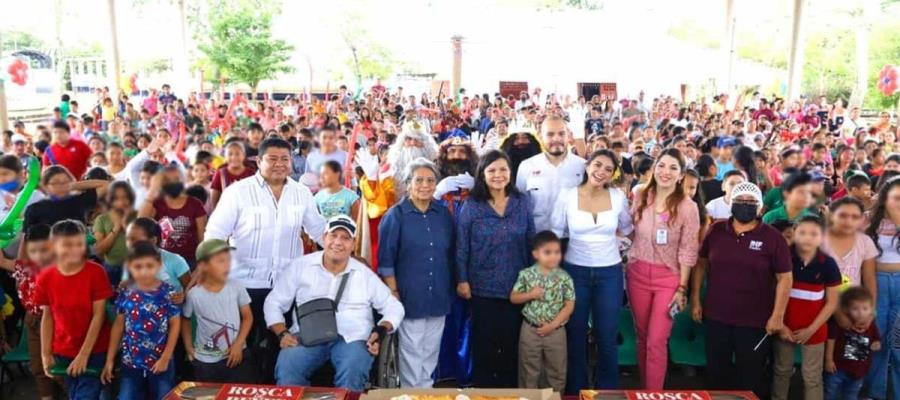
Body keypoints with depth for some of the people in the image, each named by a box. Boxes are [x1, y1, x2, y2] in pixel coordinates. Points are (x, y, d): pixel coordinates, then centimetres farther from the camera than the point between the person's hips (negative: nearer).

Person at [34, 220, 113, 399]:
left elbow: (99, 315, -13)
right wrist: (46, 353, 3)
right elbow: (47, 317, 5)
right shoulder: (45, 278, -4)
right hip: (63, 353, 4)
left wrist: (84, 354, -14)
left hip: (94, 352, -3)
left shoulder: (96, 272, -14)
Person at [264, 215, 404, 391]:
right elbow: (274, 303, 14)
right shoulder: (301, 266, 12)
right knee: (286, 369, -31)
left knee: (353, 373, -33)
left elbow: (394, 307, 15)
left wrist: (381, 330, -5)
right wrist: (283, 333, -3)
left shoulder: (365, 274, 12)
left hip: (352, 337, 0)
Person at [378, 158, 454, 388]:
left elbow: (451, 255, 12)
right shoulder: (396, 215, -7)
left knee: (431, 351, 15)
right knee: (411, 352, 6)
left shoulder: (444, 214, 5)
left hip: (439, 296, 4)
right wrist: (393, 293, -10)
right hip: (410, 296, -4)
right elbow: (386, 259, -8)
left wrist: (451, 287, 9)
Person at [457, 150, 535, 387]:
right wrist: (462, 280, -7)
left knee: (512, 340, 14)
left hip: (516, 285, 2)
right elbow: (461, 247, -4)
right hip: (483, 286, -2)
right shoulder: (471, 206, -7)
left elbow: (531, 241, 5)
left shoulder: (522, 202, 0)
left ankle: (509, 387, 32)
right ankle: (482, 386, 28)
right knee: (484, 341, 10)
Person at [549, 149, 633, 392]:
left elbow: (626, 228, 16)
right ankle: (575, 390, 27)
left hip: (610, 273, 1)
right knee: (575, 336, 11)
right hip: (575, 271, -1)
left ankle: (607, 391, 25)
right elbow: (555, 234, -1)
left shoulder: (619, 196, -3)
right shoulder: (567, 195, -7)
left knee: (607, 338, 7)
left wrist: (606, 239, 3)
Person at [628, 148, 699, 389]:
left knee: (657, 341, -4)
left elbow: (688, 252, -8)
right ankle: (644, 389, 30)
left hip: (668, 277, -3)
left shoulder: (687, 207, -9)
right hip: (637, 273, 3)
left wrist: (682, 288, -9)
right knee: (642, 336, 14)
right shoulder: (640, 197, 1)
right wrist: (627, 267, 5)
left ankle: (654, 393, 12)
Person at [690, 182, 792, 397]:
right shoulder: (716, 230, 0)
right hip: (716, 317, 2)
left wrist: (777, 316, -10)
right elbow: (701, 265, 7)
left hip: (755, 322, -2)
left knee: (751, 378, 13)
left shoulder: (773, 237, -8)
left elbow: (784, 278, -6)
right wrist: (695, 300, 3)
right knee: (716, 373, 17)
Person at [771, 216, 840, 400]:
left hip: (813, 330, -1)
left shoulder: (828, 264, -9)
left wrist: (811, 329, -7)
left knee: (812, 378, 8)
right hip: (785, 328, 1)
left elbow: (831, 303, -3)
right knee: (781, 372, 15)